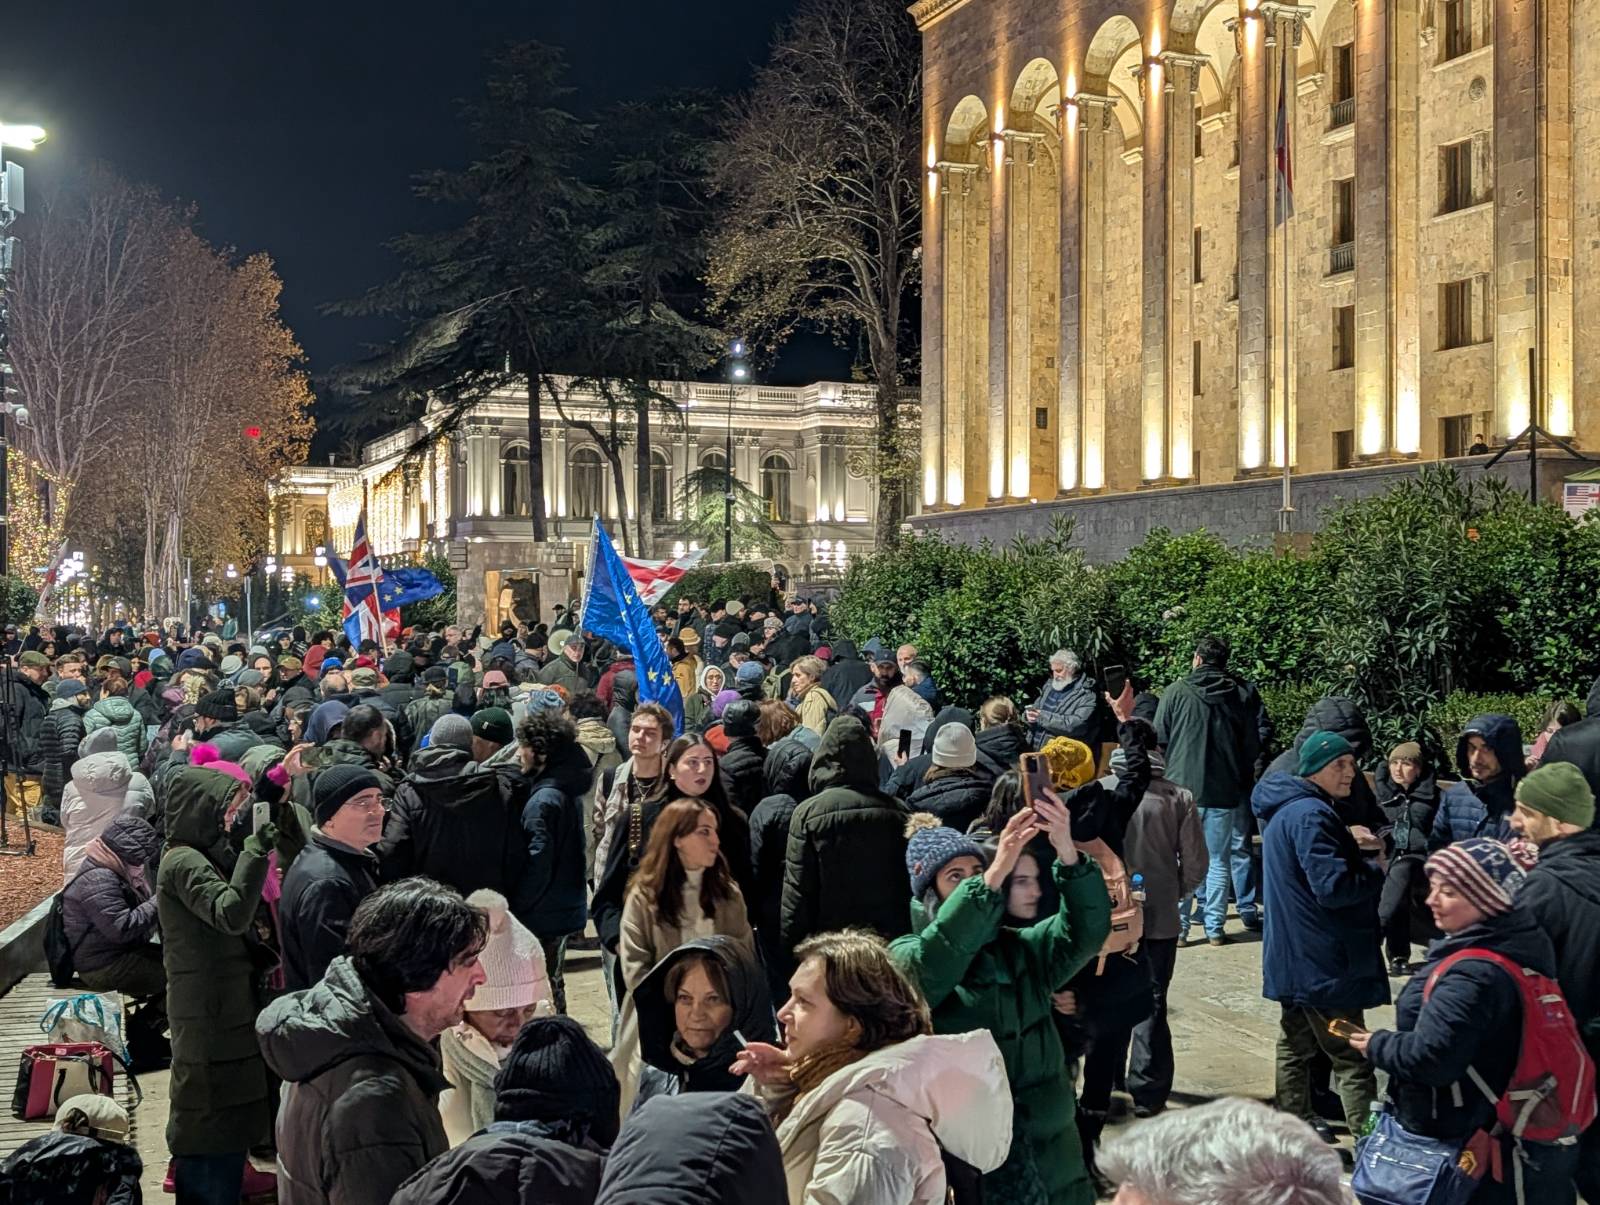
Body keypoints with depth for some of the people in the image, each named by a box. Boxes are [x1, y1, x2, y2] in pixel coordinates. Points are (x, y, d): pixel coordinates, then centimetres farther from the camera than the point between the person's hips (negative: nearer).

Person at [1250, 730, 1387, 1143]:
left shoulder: (1284, 809, 12)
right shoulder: (1312, 815, -21)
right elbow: (1334, 887, -25)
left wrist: (1353, 848, 5)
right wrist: (1378, 873, -9)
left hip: (1294, 954, 10)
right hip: (1323, 961, -10)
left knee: (1297, 1042, 19)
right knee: (1351, 1053, -5)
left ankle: (1296, 1121, 29)